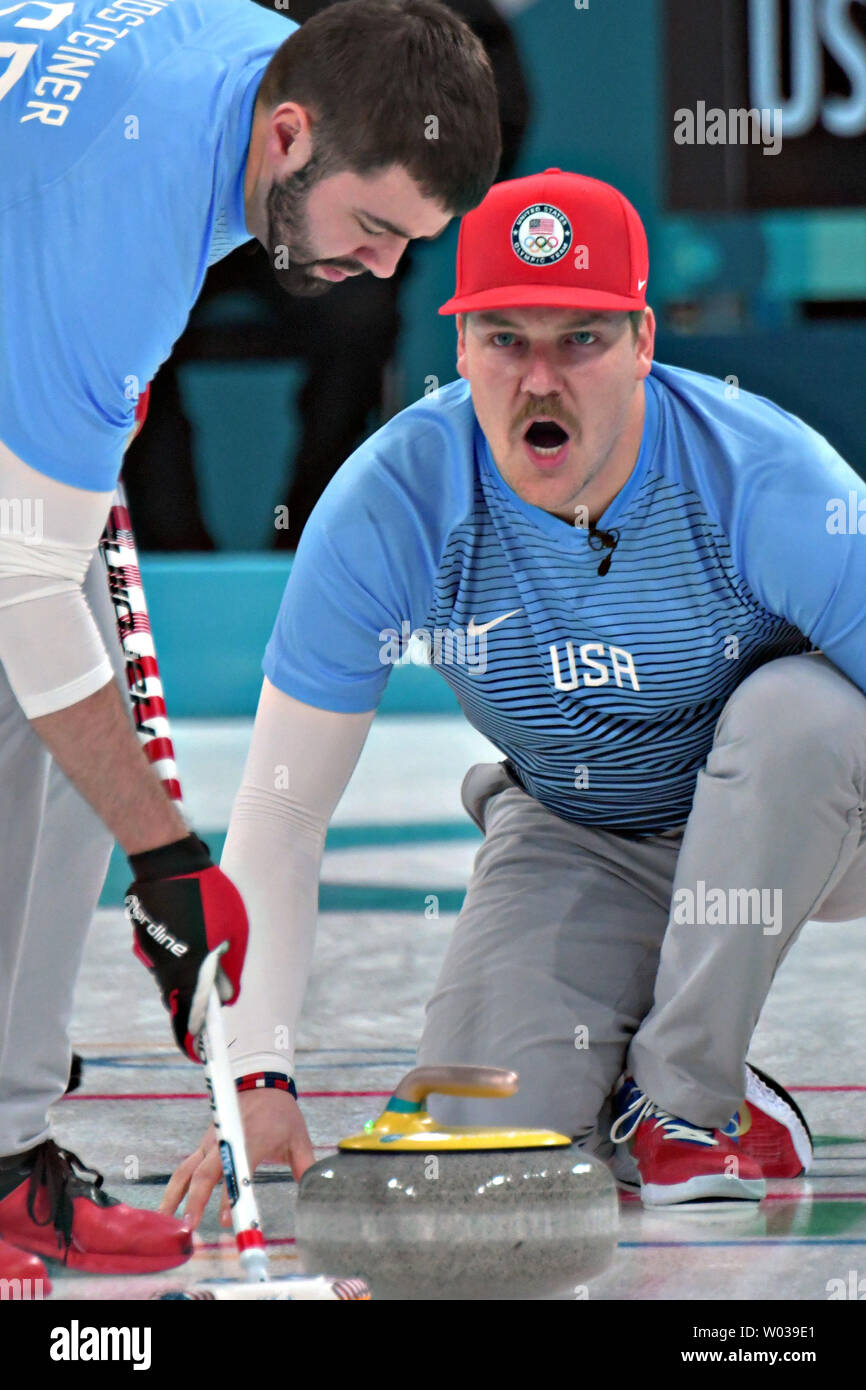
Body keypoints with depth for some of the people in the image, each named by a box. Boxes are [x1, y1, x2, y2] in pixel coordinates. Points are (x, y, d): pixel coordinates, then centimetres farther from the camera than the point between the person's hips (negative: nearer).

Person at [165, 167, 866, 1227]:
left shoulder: (762, 478, -28)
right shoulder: (390, 505, -22)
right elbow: (283, 806, -17)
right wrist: (259, 1080, -25)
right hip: (575, 841, 1)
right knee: (477, 1139, -21)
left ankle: (683, 1096, -21)